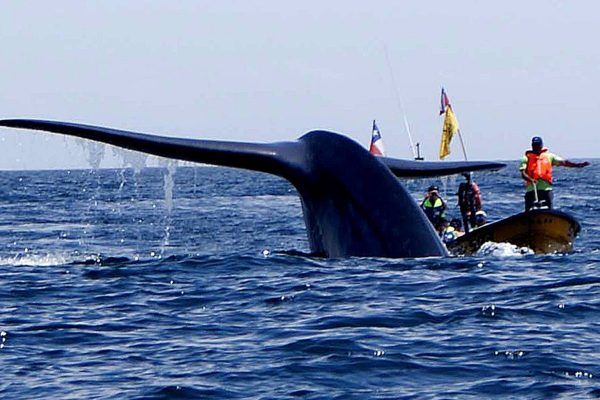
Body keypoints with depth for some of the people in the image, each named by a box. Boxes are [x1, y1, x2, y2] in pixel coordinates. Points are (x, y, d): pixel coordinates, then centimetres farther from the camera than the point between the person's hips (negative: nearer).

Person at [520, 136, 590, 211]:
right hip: (531, 190, -2)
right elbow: (523, 173, -5)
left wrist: (578, 165, -9)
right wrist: (530, 179, -27)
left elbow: (563, 162, 4)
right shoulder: (527, 158, 6)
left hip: (546, 189, 2)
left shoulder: (549, 156, 12)